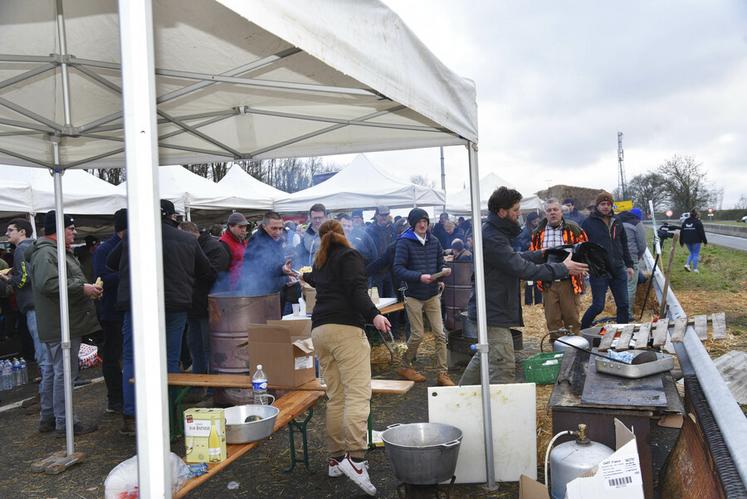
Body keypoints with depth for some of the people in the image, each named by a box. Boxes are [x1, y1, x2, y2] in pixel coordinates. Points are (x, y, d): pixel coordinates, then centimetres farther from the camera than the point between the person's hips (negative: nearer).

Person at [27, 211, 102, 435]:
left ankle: (49, 417, 28)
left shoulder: (59, 252, 21)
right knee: (64, 373, -5)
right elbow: (48, 284, -29)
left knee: (55, 372, 18)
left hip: (67, 324, 11)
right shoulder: (46, 253, -15)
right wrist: (82, 288, -22)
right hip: (61, 326, -11)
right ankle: (64, 423, 3)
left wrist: (88, 288, 14)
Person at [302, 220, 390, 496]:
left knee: (335, 397, 10)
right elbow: (356, 290, -12)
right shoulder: (350, 256, 5)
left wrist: (305, 277, 71)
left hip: (319, 329, 7)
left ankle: (336, 458, 11)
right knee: (358, 393, -15)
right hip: (345, 328, -7)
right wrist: (374, 315, -25)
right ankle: (355, 456, -27)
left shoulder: (321, 260, 24)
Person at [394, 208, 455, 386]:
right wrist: (419, 277, -28)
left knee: (440, 334, 0)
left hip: (432, 295, 4)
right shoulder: (404, 242, -10)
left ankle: (443, 373, 8)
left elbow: (440, 263, 10)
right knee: (418, 335, 0)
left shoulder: (434, 241, 5)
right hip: (413, 296, -4)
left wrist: (444, 271, -14)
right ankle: (405, 367, 23)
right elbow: (398, 269, -16)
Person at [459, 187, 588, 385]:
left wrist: (544, 254, 6)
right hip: (494, 313, -11)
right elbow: (522, 269, -25)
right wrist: (563, 269, -18)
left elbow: (516, 258, 17)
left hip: (491, 309, 11)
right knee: (503, 367, -7)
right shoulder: (491, 238, -24)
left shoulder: (493, 232, 10)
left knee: (484, 356, 23)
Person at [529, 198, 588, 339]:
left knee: (572, 317, 6)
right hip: (548, 284, 2)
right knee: (552, 319, 8)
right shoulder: (538, 232, 9)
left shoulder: (573, 229, 1)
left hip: (569, 281, -2)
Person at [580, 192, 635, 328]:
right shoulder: (589, 222, -4)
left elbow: (624, 244, 18)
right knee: (598, 306, 0)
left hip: (618, 270, 5)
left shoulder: (616, 221, 11)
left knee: (623, 305, 8)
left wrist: (629, 265, 14)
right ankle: (581, 330, 20)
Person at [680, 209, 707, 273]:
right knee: (696, 254, 2)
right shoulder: (698, 222, -9)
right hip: (696, 241, -5)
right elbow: (702, 232, -9)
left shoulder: (685, 222, 8)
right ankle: (694, 269, 2)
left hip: (687, 241, 5)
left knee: (691, 253, 19)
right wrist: (705, 241, -2)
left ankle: (687, 264, 0)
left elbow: (681, 232, 12)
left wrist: (681, 241, 18)